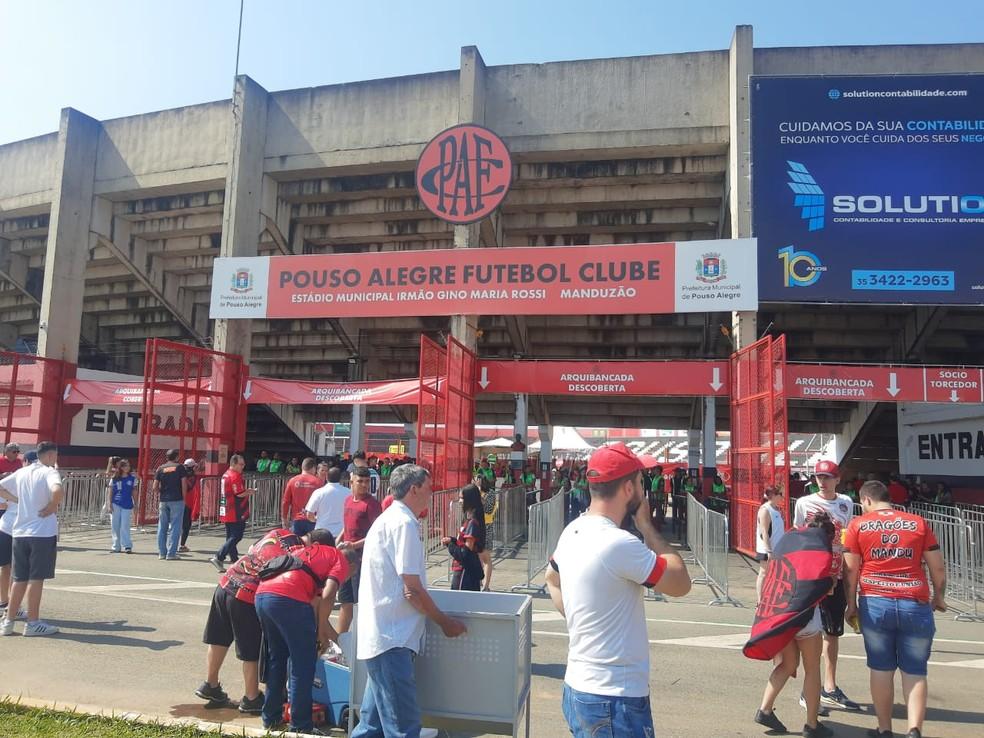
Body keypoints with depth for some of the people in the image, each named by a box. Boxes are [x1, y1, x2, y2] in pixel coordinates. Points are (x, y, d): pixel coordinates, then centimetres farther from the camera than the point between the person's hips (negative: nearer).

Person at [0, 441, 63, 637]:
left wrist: (17, 500, 14)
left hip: (20, 532, 6)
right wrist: (52, 507, -14)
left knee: (20, 578, 14)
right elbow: (57, 490, -30)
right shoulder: (49, 472, -10)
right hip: (43, 532, -6)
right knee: (36, 578, 0)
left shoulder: (22, 472, 11)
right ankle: (33, 623, 5)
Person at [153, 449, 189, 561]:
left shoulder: (161, 468, 8)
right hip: (177, 501, -3)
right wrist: (183, 498, 3)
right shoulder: (180, 467, 0)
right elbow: (184, 484, -6)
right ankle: (171, 553, -2)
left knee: (162, 527, 11)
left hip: (163, 500, 4)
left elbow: (155, 487, 4)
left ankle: (162, 553, 15)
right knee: (175, 527, 0)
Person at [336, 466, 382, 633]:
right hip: (346, 556, 8)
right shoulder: (347, 500, 9)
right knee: (345, 600, 18)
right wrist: (338, 542, 10)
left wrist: (354, 545, -24)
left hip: (363, 557, -8)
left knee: (361, 601, -3)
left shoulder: (372, 503, -13)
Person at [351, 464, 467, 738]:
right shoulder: (404, 523, -15)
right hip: (391, 639, -10)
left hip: (382, 636, 10)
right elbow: (412, 590, -17)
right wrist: (444, 621, -5)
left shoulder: (388, 519, 17)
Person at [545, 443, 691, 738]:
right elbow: (680, 583, -12)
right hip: (614, 700, -8)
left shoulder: (573, 531, 3)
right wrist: (646, 525, -6)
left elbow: (552, 579, 22)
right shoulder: (619, 543, -24)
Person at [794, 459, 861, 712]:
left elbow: (848, 540, 13)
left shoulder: (846, 503, 8)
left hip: (837, 575, 5)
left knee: (833, 632, 13)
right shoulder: (805, 503, -4)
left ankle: (830, 688, 24)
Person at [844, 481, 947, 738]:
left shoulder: (858, 525, 3)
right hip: (915, 605, 1)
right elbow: (938, 567, 8)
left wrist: (851, 604, 10)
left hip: (875, 603, -1)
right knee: (914, 671, 9)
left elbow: (851, 568, 1)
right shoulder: (918, 523, 7)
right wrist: (939, 597, 23)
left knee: (881, 669, 11)